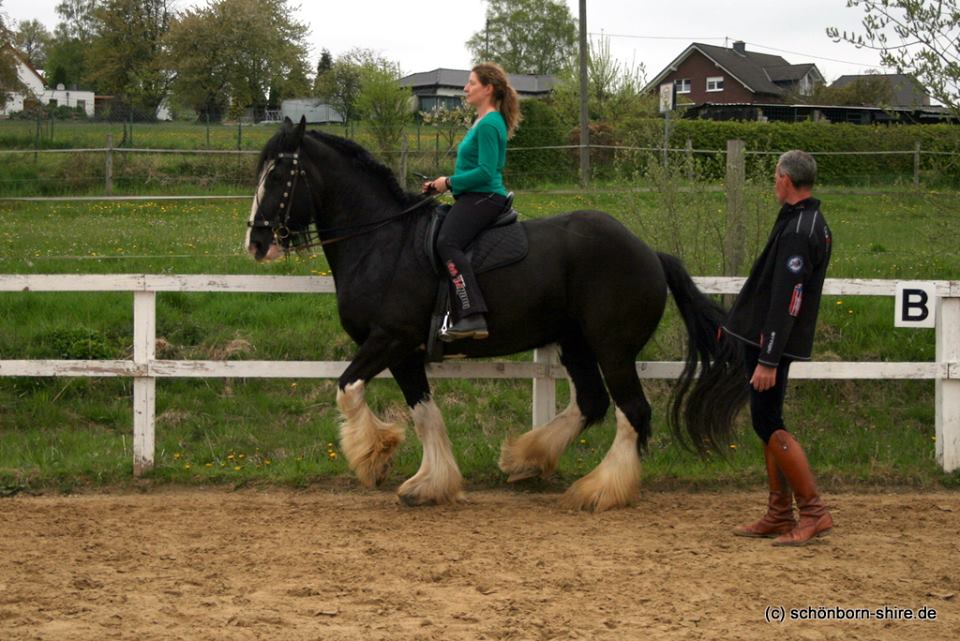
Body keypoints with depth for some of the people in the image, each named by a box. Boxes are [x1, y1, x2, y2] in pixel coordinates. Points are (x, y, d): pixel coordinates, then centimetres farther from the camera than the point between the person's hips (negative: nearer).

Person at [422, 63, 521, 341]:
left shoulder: (489, 125, -12)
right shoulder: (484, 122, 20)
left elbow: (485, 172, -21)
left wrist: (450, 182, -11)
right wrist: (444, 184, 15)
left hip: (483, 198, -12)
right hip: (475, 197, 12)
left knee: (447, 243, -30)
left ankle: (472, 316, -43)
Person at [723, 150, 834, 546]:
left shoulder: (798, 232, -21)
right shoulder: (810, 223, 13)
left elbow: (786, 301, -25)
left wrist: (768, 360, -26)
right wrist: (738, 320, 29)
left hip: (773, 342, -10)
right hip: (764, 339, 10)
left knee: (768, 424, -7)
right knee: (767, 424, 14)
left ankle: (814, 512, -5)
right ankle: (779, 515, 19)